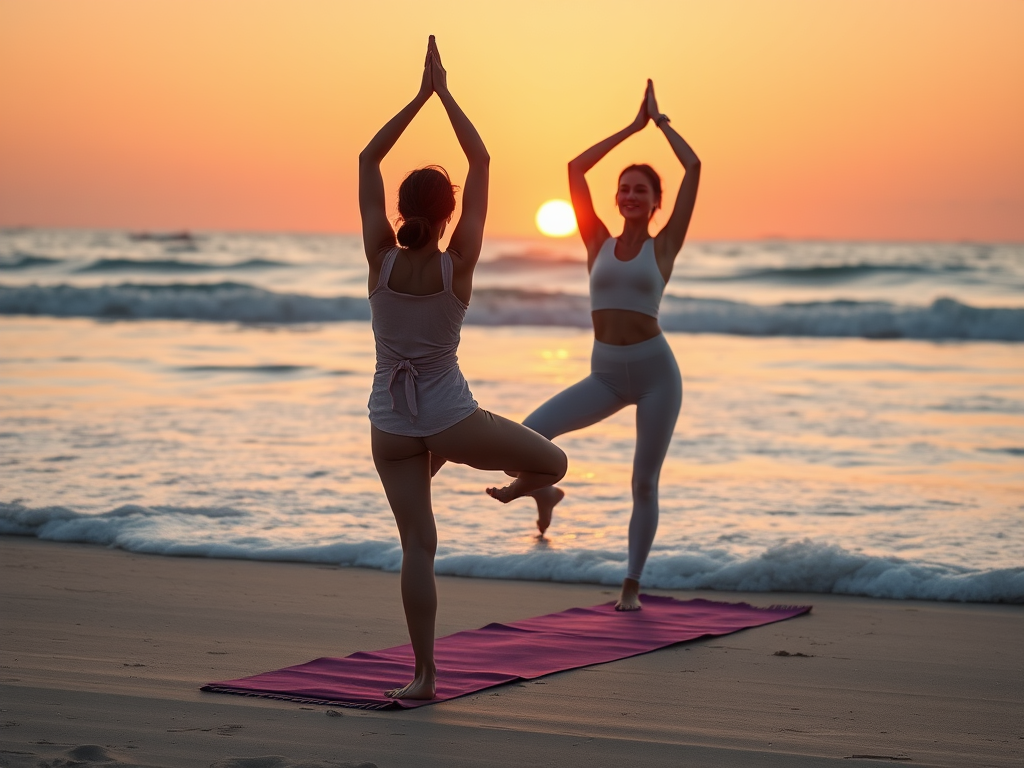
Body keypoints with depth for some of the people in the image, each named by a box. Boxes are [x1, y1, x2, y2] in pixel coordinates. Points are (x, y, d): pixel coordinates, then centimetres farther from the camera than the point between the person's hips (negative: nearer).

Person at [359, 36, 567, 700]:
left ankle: (424, 675, 6)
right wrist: (444, 93, -5)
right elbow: (482, 162, -8)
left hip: (390, 421, 3)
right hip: (450, 414, -3)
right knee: (554, 462, 19)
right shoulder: (457, 266, -15)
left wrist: (421, 95, -2)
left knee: (417, 545, 4)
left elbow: (368, 159, -2)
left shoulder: (382, 259, -11)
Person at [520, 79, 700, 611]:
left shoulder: (663, 246, 2)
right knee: (530, 434, -19)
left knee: (644, 482, 2)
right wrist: (632, 126, 10)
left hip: (655, 371, -2)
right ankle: (545, 494, 14)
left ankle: (632, 584, 17)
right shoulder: (599, 244, 8)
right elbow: (575, 169, 5)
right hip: (605, 374, 2)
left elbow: (694, 168, -3)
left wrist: (658, 118, 7)